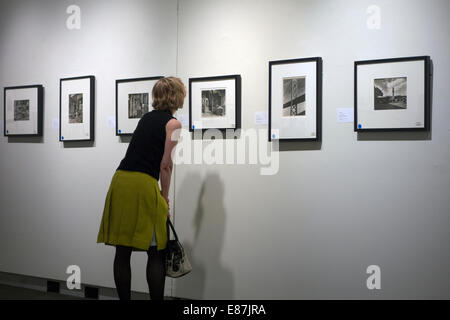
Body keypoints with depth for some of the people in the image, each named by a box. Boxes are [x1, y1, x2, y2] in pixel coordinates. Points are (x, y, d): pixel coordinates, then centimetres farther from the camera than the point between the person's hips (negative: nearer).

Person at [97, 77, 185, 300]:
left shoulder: (147, 117, 20)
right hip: (143, 184, -7)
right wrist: (165, 196, 4)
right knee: (156, 254, 4)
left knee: (122, 252, 11)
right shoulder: (173, 123, -2)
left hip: (120, 181, 7)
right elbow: (165, 165, -6)